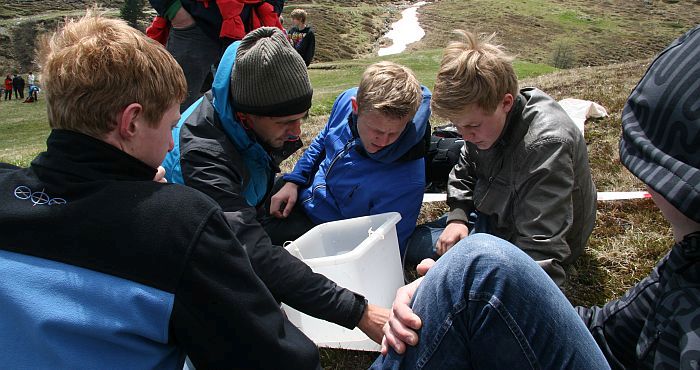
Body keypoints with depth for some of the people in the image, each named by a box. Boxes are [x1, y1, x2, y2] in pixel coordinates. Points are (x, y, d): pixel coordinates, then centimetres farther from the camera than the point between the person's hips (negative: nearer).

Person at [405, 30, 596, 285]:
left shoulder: (546, 145, -38)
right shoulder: (485, 114, -12)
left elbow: (543, 253, -41)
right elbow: (465, 172, 5)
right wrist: (457, 216, -12)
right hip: (501, 211, 8)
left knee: (415, 242, -12)